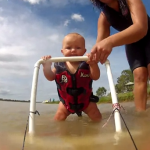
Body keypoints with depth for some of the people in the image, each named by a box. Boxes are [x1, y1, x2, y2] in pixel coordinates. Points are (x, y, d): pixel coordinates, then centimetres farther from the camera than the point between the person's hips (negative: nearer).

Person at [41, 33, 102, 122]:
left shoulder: (86, 64, -17)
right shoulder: (60, 65, -12)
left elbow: (95, 77, -24)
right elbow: (51, 77, -6)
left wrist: (93, 64, -41)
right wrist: (46, 67, -24)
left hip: (86, 99, -1)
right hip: (66, 100, 1)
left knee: (96, 117, 4)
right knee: (59, 118, 2)